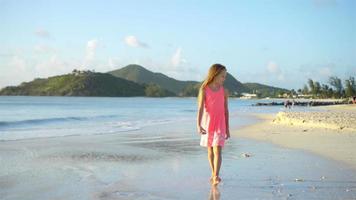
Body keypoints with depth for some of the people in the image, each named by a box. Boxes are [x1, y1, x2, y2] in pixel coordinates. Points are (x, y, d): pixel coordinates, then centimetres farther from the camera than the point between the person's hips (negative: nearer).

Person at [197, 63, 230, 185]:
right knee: (210, 150, 13)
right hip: (207, 123, 0)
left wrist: (227, 129, 10)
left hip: (220, 124, 0)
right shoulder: (204, 90, -7)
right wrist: (198, 125, -28)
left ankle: (216, 177, -17)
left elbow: (226, 110, 7)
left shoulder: (224, 91, 0)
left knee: (217, 150, -14)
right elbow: (200, 108, -15)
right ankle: (213, 174, 29)